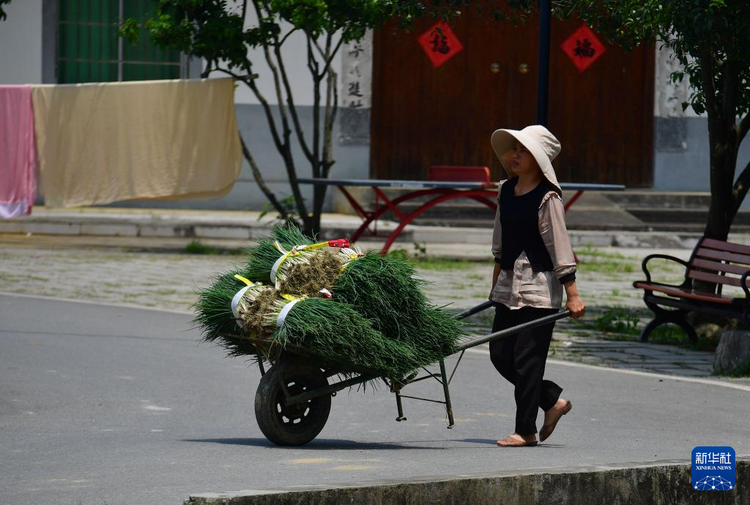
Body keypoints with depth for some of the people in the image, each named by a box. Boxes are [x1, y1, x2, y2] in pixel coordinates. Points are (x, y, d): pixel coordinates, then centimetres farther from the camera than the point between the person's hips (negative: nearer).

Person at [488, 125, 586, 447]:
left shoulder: (547, 198, -13)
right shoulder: (506, 190, 10)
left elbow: (560, 246, -14)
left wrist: (572, 294, -15)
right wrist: (496, 283, 24)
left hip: (539, 288, -8)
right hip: (509, 285, 8)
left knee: (527, 358, -4)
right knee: (500, 355, 8)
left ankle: (526, 431, 5)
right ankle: (552, 400, 25)